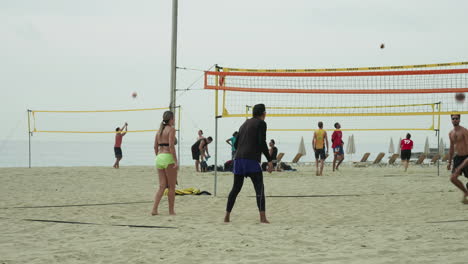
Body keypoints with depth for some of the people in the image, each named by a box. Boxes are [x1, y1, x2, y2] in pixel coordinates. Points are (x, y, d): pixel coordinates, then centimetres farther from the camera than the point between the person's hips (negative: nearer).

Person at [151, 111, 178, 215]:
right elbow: (171, 146, -16)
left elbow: (155, 147, 14)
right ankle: (171, 211, 8)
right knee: (172, 187, 4)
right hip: (168, 158, -7)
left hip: (159, 158, 7)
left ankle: (154, 209, -4)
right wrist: (176, 162, -18)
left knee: (162, 186, 7)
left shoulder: (159, 130, 14)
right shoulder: (171, 129, -7)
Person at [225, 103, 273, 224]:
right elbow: (262, 143, -10)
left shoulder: (245, 124, 23)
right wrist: (269, 160, -8)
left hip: (238, 159, 7)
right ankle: (262, 217, -20)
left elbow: (236, 143, 22)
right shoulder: (261, 123, 1)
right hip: (251, 159, -7)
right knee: (259, 188, -8)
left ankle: (227, 216, 13)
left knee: (236, 188, 13)